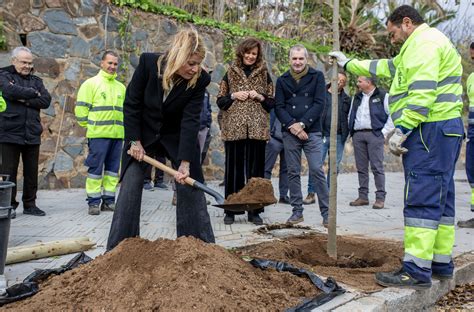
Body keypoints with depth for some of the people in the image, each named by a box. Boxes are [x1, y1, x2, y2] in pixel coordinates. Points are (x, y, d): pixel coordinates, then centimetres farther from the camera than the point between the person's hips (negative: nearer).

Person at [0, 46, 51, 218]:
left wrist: (26, 100, -12)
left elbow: (46, 100, 1)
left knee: (31, 172, 8)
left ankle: (30, 204, 19)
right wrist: (33, 93, -5)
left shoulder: (36, 80, 16)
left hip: (32, 134, 4)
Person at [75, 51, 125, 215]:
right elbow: (81, 108, -3)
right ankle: (94, 201, 3)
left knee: (113, 168, 7)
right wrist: (90, 126, -2)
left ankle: (109, 200, 15)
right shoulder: (91, 83, 0)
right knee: (95, 168, -3)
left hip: (117, 135, 6)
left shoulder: (121, 87, 17)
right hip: (98, 134, -5)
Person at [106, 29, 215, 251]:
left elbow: (190, 121, -24)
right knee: (130, 188, -3)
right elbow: (131, 104, -13)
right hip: (143, 135, 0)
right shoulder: (148, 63, -22)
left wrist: (185, 162, -29)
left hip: (177, 138, 0)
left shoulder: (199, 80, -22)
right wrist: (135, 141, -14)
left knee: (190, 186, -3)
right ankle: (117, 249, 7)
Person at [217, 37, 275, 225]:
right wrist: (234, 96, -6)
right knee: (233, 169, 1)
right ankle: (230, 210, 11)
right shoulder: (230, 73, 12)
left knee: (255, 169, 2)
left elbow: (272, 102, 12)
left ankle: (254, 211, 10)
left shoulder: (263, 74, 12)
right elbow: (220, 101, 11)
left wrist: (259, 97, -6)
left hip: (257, 129, 1)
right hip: (233, 128, 0)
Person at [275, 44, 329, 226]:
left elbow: (319, 103, -4)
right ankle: (297, 211, 14)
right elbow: (279, 107, 5)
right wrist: (291, 125, -11)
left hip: (312, 132, -2)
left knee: (317, 171, -7)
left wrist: (302, 124, -13)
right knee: (293, 173, 5)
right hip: (290, 133, 3)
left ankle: (326, 212, -1)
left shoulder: (317, 77, 5)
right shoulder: (282, 81, 11)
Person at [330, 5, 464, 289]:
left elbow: (421, 92, -21)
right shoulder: (424, 44, 26)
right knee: (440, 197, 11)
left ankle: (417, 271, -11)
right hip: (446, 128, 11)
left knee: (422, 198, -12)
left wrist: (401, 129, -23)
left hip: (430, 130, -11)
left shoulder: (424, 42, -7)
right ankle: (442, 263, 18)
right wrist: (349, 64, 40)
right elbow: (387, 67, 36)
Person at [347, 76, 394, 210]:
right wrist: (352, 131, 11)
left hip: (374, 134, -6)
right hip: (358, 135, 6)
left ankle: (380, 197, -3)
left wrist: (384, 132, -9)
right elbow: (351, 116, 24)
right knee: (361, 167, 7)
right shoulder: (357, 97, 19)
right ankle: (363, 196, 13)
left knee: (377, 167, -7)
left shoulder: (383, 96, 1)